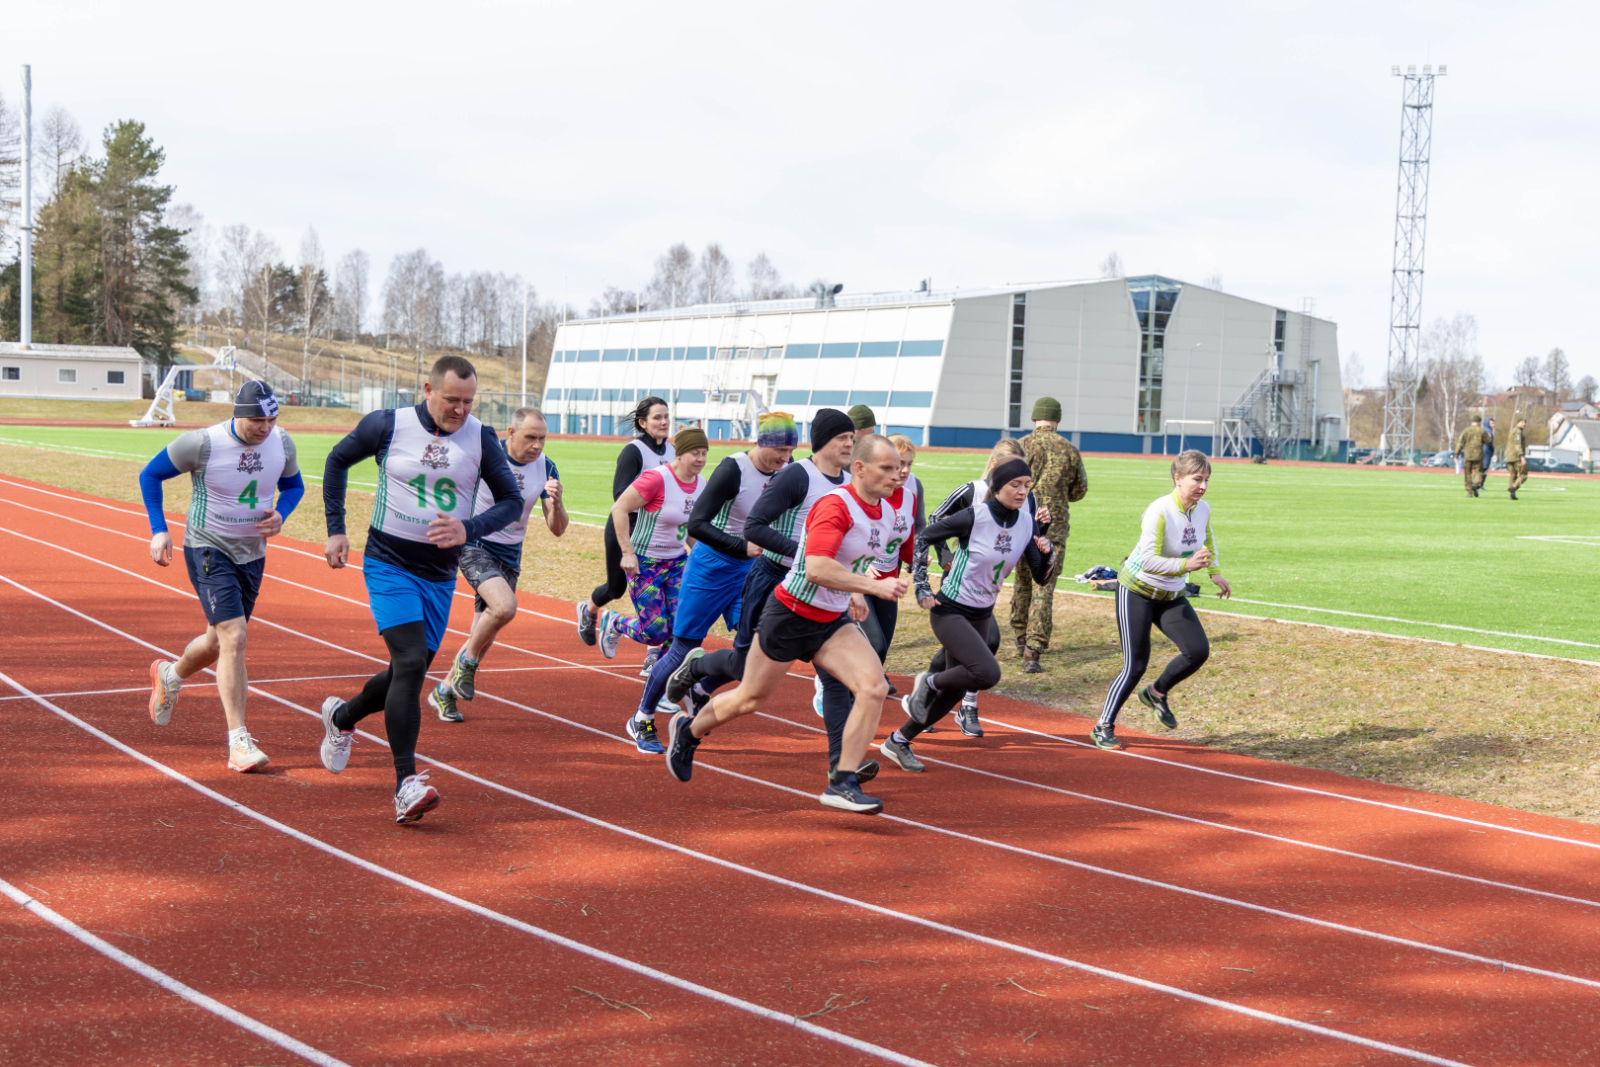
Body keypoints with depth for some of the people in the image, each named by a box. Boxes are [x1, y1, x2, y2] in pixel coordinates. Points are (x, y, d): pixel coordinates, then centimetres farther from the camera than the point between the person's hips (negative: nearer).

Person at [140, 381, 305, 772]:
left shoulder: (282, 444, -7)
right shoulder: (202, 444, -19)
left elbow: (293, 485, 13)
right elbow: (150, 475, -5)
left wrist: (280, 514, -9)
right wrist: (158, 530, -12)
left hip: (252, 554, 6)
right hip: (207, 550, -5)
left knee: (220, 641, 17)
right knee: (233, 637, -18)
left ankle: (170, 675, 50)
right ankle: (239, 740, -16)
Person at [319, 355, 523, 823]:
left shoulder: (481, 438, -2)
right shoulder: (386, 425, -7)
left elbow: (511, 500, 1)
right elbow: (338, 460, 10)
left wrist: (468, 529, -18)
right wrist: (335, 530, 5)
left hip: (441, 575, 4)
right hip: (389, 565, -4)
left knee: (409, 675, 13)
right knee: (411, 662, -20)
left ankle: (341, 716, 43)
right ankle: (405, 785, -19)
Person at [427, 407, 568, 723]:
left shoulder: (546, 468, -6)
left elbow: (557, 529, -6)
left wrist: (556, 502, -25)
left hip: (509, 555, 5)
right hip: (473, 545, -5)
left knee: (484, 635, 9)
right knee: (505, 606, -29)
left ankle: (445, 690, 30)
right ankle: (467, 660, -3)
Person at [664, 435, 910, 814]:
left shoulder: (885, 515, 3)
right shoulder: (835, 506, -24)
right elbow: (816, 568, -35)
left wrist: (856, 592, 9)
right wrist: (874, 586, -35)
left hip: (833, 622, 7)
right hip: (791, 615, -7)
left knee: (874, 688, -16)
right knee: (750, 699, 11)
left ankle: (842, 783, -10)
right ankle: (688, 730, 40)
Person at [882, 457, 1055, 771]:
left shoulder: (1027, 522, -2)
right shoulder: (975, 516, -19)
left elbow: (1040, 576, 2)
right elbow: (923, 536, -10)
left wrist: (1047, 551, -19)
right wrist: (922, 587, -13)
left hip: (981, 615, 7)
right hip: (950, 612, -7)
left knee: (954, 691, 11)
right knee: (988, 673, -25)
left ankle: (898, 742, 29)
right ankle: (929, 683, 3)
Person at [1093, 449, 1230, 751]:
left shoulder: (1203, 510, -6)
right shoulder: (1159, 512, -27)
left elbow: (1208, 540, 19)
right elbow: (1148, 561, -34)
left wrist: (1215, 572, 17)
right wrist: (1186, 565, -42)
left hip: (1173, 596, 6)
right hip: (1137, 592, -6)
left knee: (1198, 651, -9)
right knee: (1135, 665, -7)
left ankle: (1157, 693, 19)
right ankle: (1104, 727, 9)